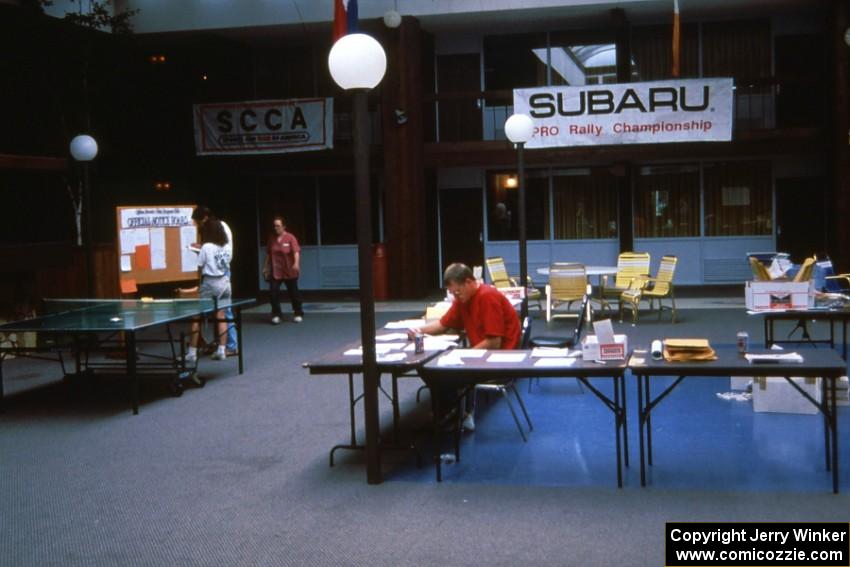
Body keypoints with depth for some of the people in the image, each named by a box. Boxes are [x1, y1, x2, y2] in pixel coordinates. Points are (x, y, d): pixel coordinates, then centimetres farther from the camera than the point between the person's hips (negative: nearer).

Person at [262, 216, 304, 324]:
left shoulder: (290, 238, -9)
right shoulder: (272, 239, 5)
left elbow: (296, 251, -19)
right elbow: (268, 254, 13)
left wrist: (296, 263, -34)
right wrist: (265, 267, 12)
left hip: (289, 271, -3)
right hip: (275, 271, 3)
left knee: (293, 293, 8)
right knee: (273, 292, -8)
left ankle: (298, 314, 22)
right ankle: (276, 315, 3)